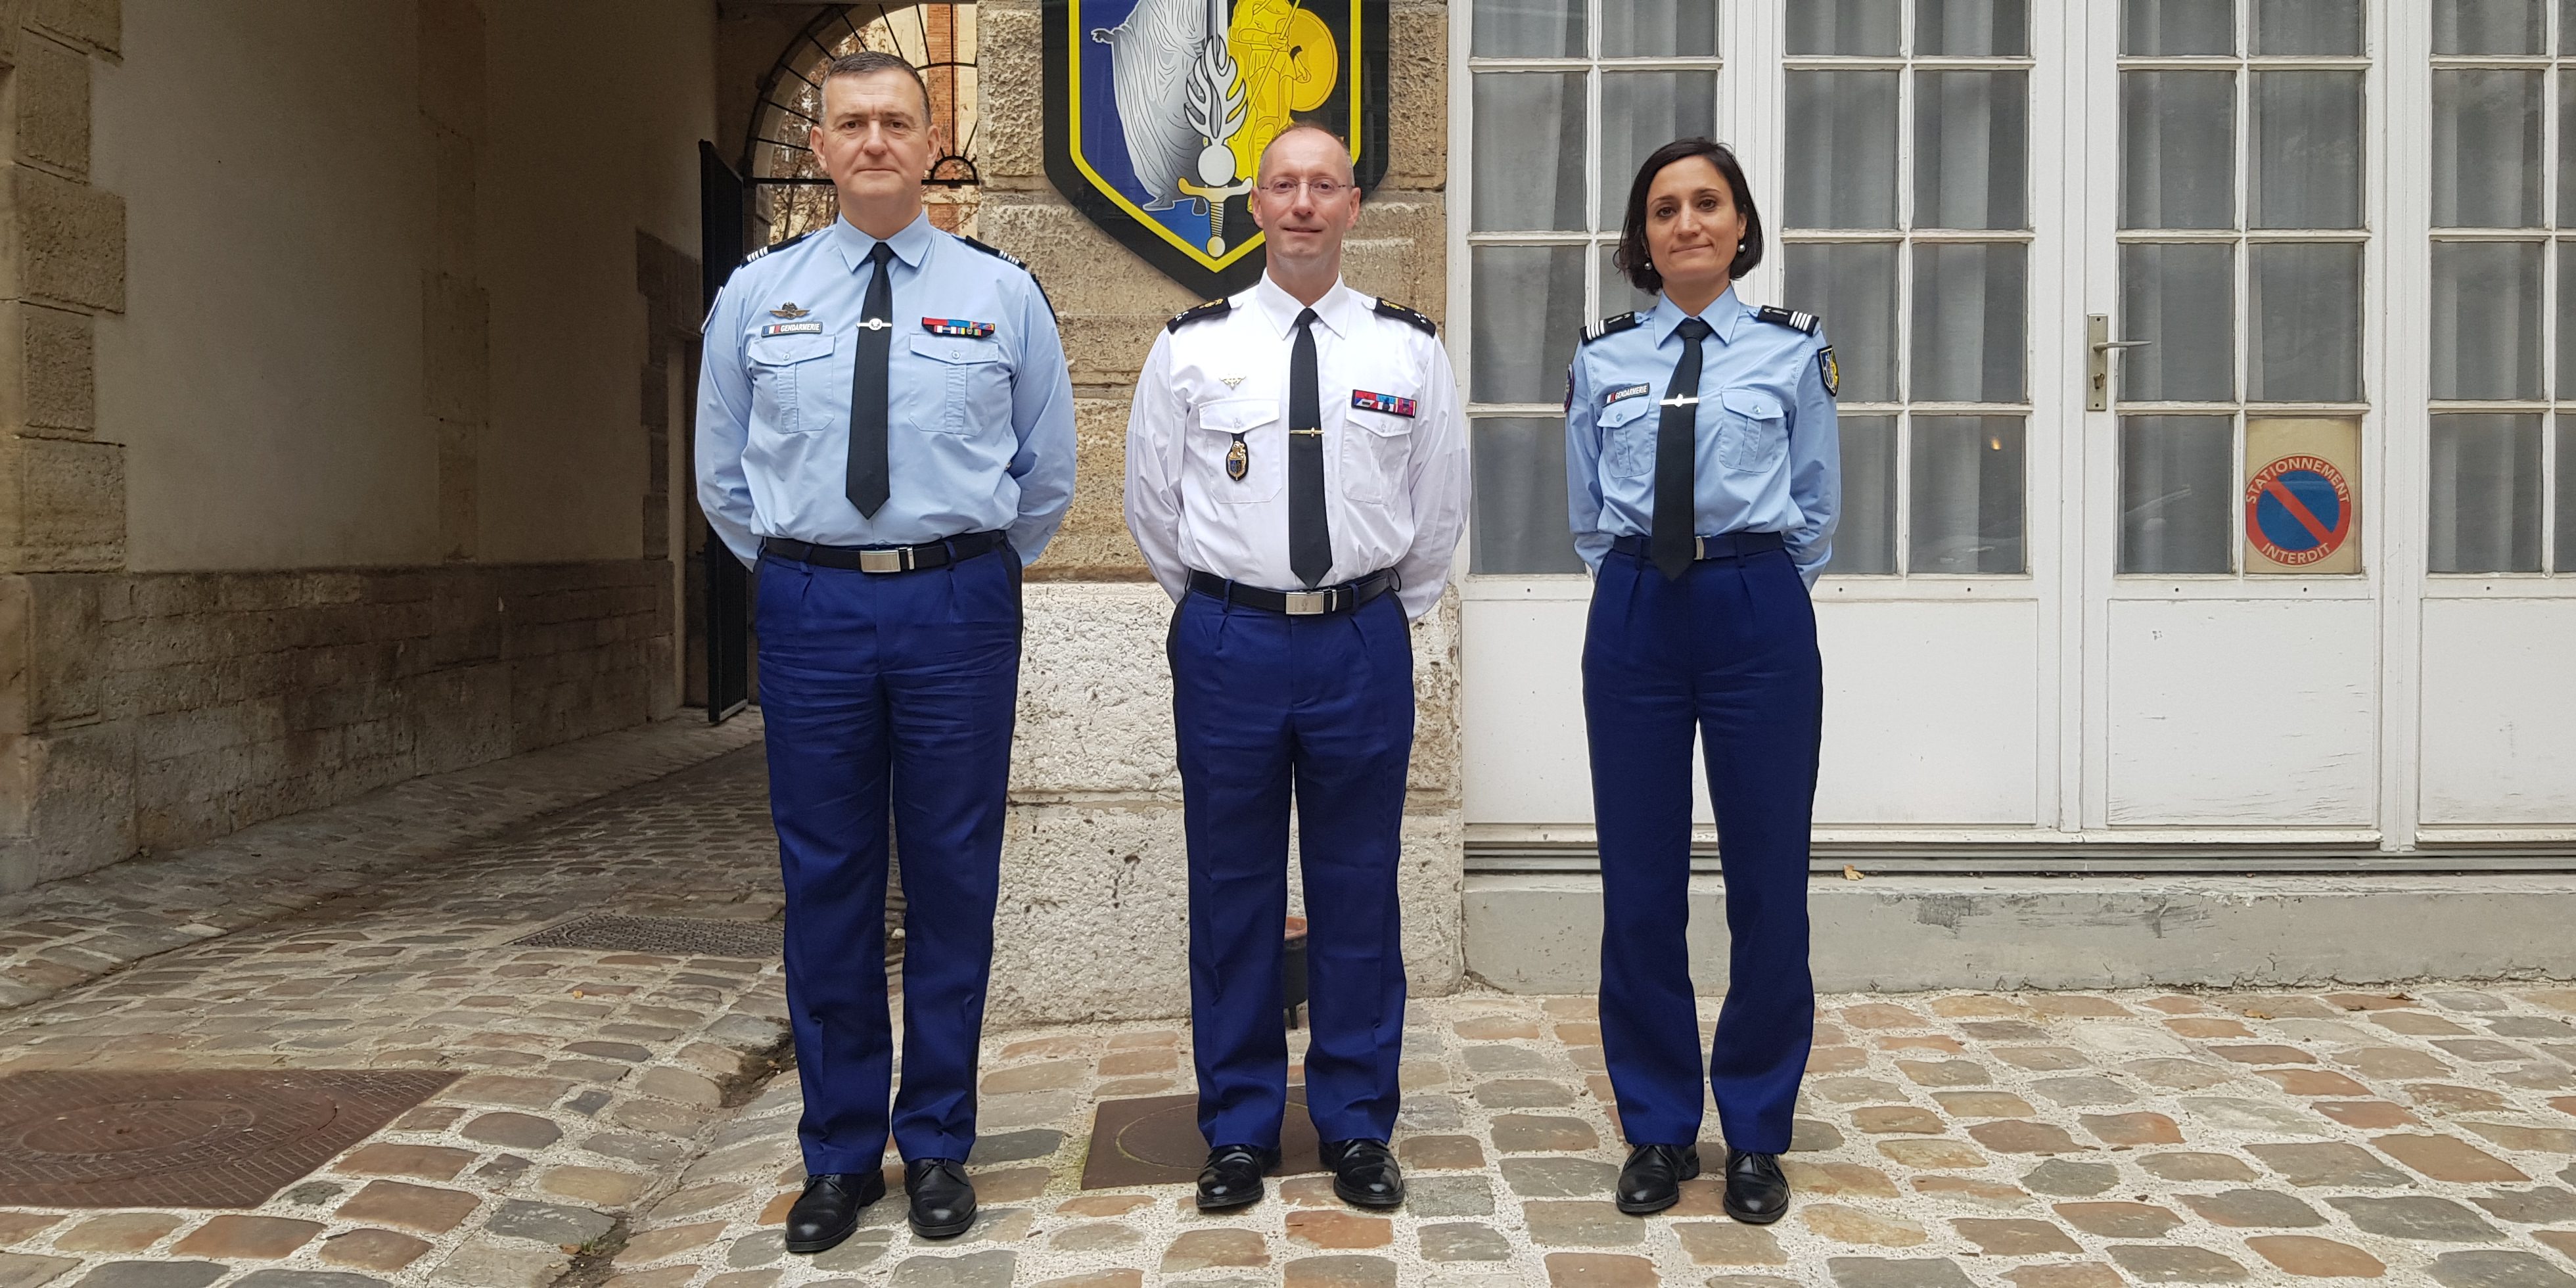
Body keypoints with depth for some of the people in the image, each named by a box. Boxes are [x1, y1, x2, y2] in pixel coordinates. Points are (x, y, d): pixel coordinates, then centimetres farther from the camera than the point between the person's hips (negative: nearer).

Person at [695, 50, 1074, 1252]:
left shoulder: (1002, 293, 5)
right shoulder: (758, 294, 7)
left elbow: (1047, 471, 12)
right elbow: (722, 472, 15)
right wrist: (793, 574, 13)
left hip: (958, 602, -1)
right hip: (810, 605, 1)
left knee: (954, 878, 5)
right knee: (825, 884, 6)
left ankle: (938, 1144, 19)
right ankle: (839, 1151, 20)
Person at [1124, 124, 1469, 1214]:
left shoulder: (1409, 348, 5)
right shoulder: (1192, 346, 3)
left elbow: (1439, 506, 13)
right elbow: (1151, 501, 11)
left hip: (1364, 643, 0)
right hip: (1228, 642, 0)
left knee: (1358, 889, 7)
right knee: (1232, 889, 6)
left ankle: (1356, 1127, 21)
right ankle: (1239, 1128, 20)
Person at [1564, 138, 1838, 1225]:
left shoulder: (1792, 353, 4)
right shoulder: (1603, 360, 8)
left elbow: (1816, 510, 10)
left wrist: (1747, 582, 8)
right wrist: (1639, 580, 11)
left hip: (1758, 615, -1)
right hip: (1634, 616, 1)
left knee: (1767, 878, 2)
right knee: (1639, 882, 4)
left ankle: (1755, 1135, 18)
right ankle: (1657, 1131, 19)